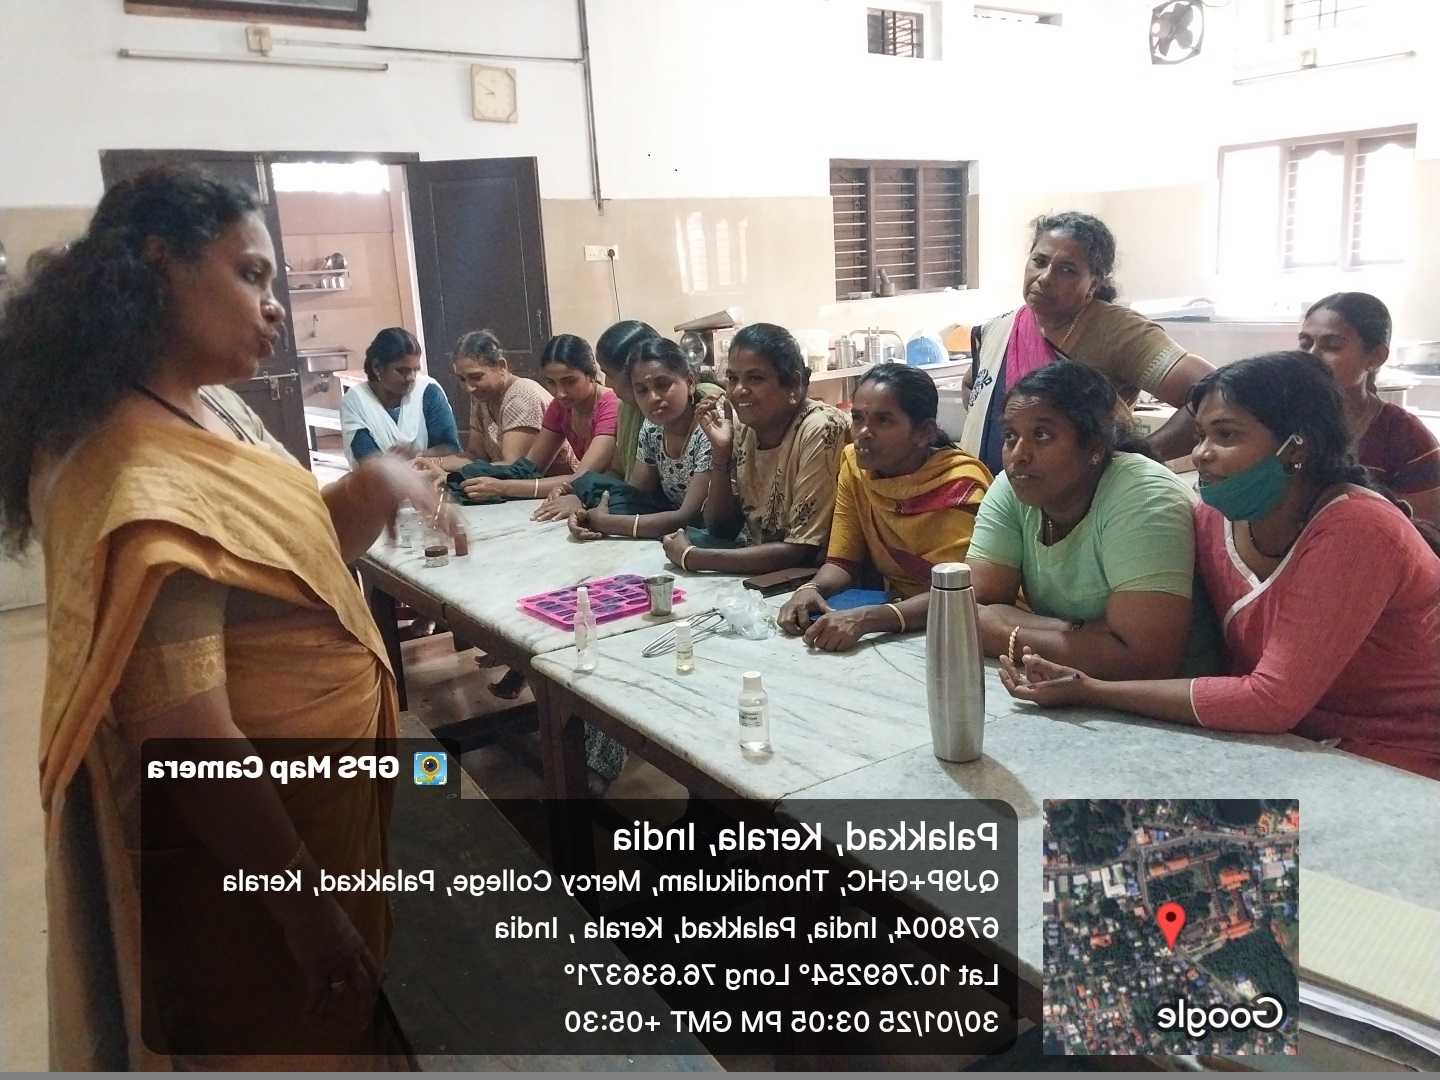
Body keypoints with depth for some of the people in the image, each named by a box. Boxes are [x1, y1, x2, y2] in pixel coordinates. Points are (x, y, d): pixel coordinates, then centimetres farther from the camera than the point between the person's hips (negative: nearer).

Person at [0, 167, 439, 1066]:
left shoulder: (216, 408, 0)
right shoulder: (145, 487, -29)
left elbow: (293, 558, 11)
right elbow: (193, 748, -29)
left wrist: (371, 491, -9)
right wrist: (310, 914, -22)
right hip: (246, 857, -8)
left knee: (342, 1030, 28)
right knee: (287, 1043, 17)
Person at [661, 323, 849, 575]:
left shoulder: (821, 431, -19)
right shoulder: (741, 426, 0)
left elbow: (803, 551, -21)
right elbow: (721, 530, 3)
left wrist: (691, 557, -18)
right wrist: (720, 450, -11)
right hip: (758, 573, 5)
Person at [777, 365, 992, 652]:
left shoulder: (960, 484, -20)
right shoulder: (855, 464, -2)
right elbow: (842, 562, 1)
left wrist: (865, 618, -39)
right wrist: (810, 590, -22)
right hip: (895, 610, 5)